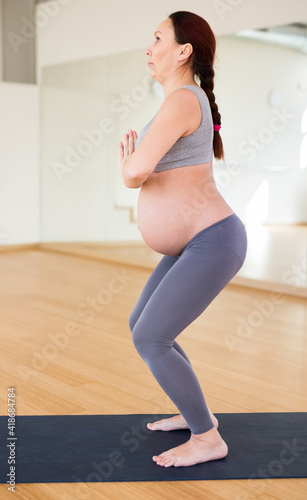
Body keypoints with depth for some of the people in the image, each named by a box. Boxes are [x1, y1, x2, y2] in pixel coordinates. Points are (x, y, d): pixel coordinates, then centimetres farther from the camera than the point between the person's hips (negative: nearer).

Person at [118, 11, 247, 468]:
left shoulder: (181, 100, -18)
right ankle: (197, 412, 29)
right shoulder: (191, 98, 15)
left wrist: (126, 165, -4)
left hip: (212, 245, -11)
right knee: (141, 325, 16)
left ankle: (207, 439, 6)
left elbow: (135, 172, -27)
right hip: (198, 242, 11)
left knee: (149, 341, -9)